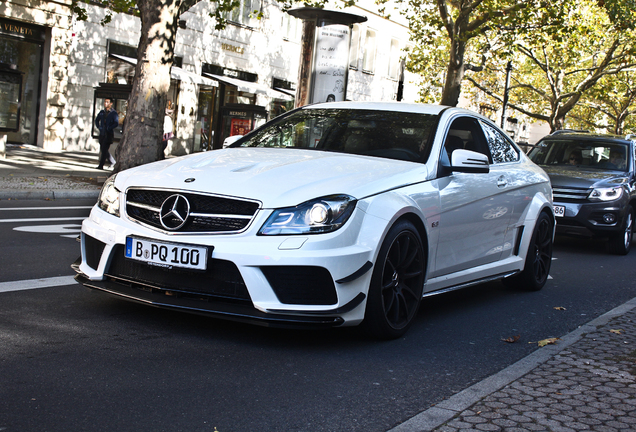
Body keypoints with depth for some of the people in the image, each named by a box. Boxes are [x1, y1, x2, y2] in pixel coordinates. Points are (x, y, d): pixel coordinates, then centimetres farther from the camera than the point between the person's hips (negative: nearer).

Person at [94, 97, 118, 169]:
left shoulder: (114, 113, -6)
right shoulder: (102, 112, 12)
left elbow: (116, 123, -15)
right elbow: (97, 120, 27)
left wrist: (109, 128, -15)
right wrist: (98, 127, 12)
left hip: (109, 134, -7)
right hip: (102, 134, 7)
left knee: (104, 149, -12)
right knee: (102, 149, 10)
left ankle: (101, 165, -9)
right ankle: (113, 162, 24)